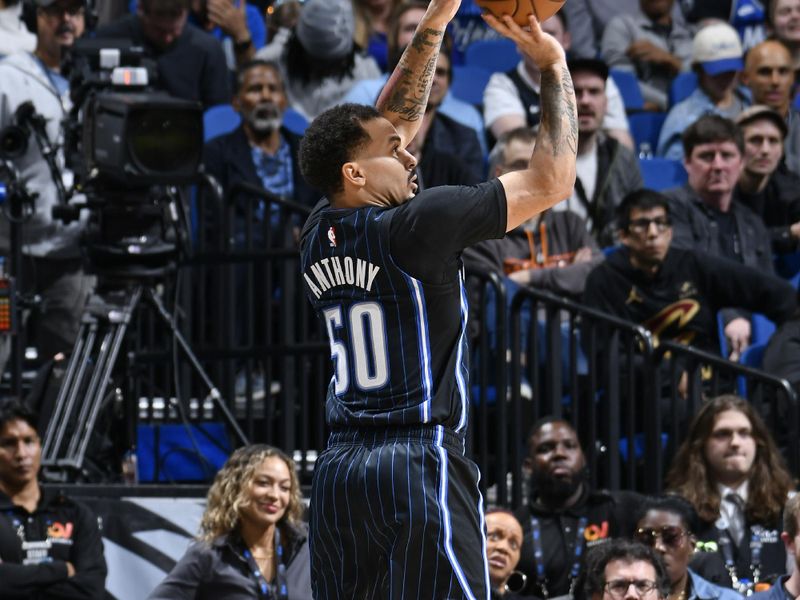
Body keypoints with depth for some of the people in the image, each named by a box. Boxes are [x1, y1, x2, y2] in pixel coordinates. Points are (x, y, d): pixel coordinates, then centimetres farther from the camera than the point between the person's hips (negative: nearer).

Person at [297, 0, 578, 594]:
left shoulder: (319, 237, 10)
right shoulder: (418, 226, -10)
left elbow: (390, 120, 23)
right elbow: (552, 179, -5)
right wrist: (554, 65, 6)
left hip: (338, 471, 7)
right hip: (422, 464, -7)